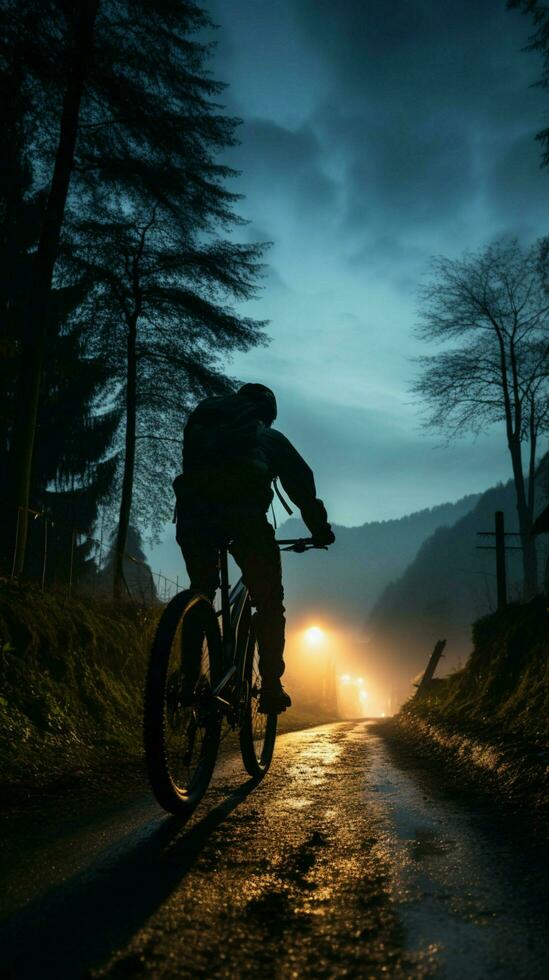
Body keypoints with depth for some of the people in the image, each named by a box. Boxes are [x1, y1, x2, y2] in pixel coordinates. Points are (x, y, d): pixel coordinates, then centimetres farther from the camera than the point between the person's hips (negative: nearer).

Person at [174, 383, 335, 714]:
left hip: (192, 513, 3)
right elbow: (302, 483, 26)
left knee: (200, 596, 21)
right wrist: (321, 530, 33)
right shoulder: (269, 436, 28)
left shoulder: (201, 425, 36)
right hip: (243, 515, -3)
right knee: (269, 602, 11)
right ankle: (271, 687, 8)